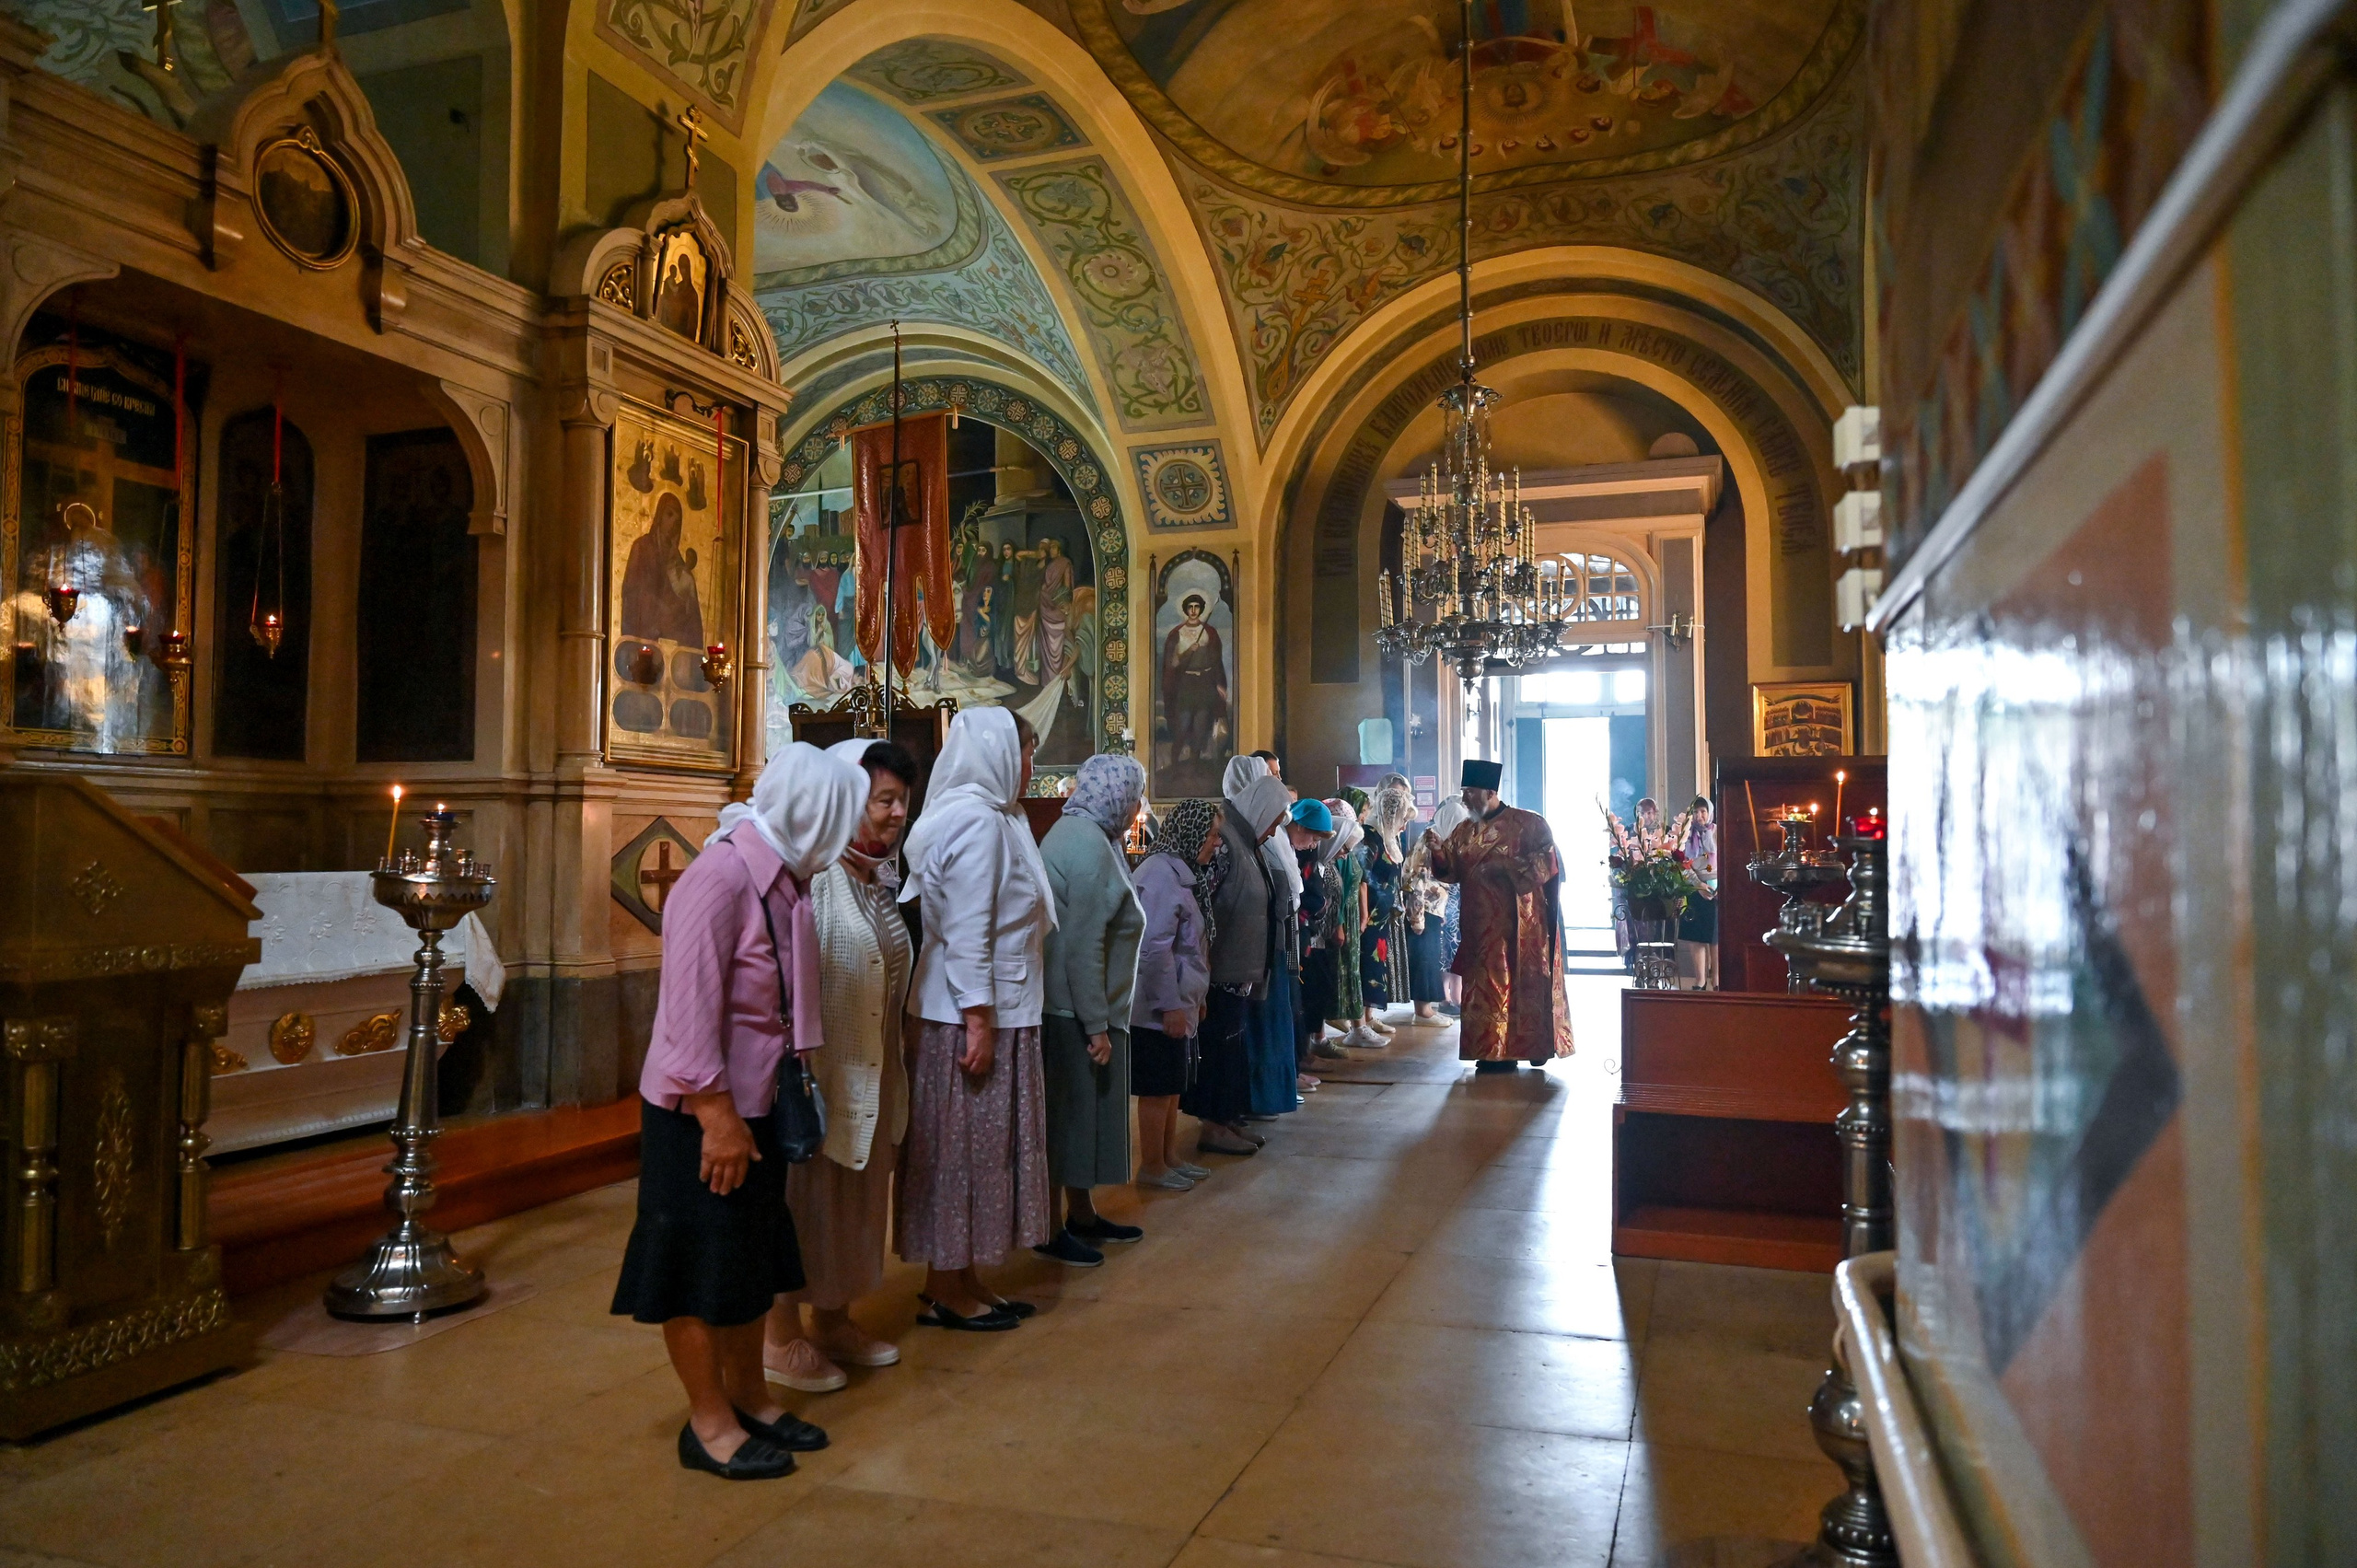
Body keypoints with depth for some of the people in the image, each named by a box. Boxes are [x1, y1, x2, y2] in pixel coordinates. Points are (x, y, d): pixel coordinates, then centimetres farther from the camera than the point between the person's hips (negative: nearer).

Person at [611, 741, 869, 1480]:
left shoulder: (782, 880, 4)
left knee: (754, 1253, 19)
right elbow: (690, 1011, -25)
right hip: (700, 1111, -9)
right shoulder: (720, 878, -23)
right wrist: (717, 1117, -22)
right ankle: (708, 1422, 21)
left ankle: (747, 1395, 35)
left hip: (752, 1101, 9)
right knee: (701, 1263, 6)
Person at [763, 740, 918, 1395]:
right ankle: (782, 1336, 19)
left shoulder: (883, 879, 9)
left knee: (855, 1196, 17)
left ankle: (833, 1321, 32)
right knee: (805, 1198, 4)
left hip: (873, 1075, 8)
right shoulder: (812, 877, -18)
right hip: (820, 1069, -8)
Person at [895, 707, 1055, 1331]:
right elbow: (966, 932, -20)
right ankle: (946, 1294, 12)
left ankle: (960, 1281, 23)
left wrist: (990, 1016, 15)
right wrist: (980, 1022, -21)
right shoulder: (977, 819, -15)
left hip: (997, 1011, 9)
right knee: (963, 1148, 0)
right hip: (974, 1014, -9)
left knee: (976, 1149, 14)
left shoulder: (987, 815, 15)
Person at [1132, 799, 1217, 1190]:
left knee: (1172, 1086, 17)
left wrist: (1195, 998, 18)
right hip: (1159, 1009, -10)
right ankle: (1151, 1168, 13)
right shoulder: (1161, 872, -19)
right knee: (1158, 1089, 1)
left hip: (1179, 1004, 10)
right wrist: (1170, 1006, -22)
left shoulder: (1182, 872, 12)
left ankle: (1170, 1158, 28)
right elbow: (1153, 948, -24)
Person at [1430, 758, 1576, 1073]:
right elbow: (1449, 870, 7)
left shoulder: (1528, 823, -5)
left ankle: (1508, 1051, 2)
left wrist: (1507, 866, -20)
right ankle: (1492, 1050, 12)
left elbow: (1549, 862, -11)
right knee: (1484, 986, 5)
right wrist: (1436, 850, -13)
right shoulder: (1464, 832, 11)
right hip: (1481, 926, 5)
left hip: (1519, 925, -5)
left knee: (1521, 982, -3)